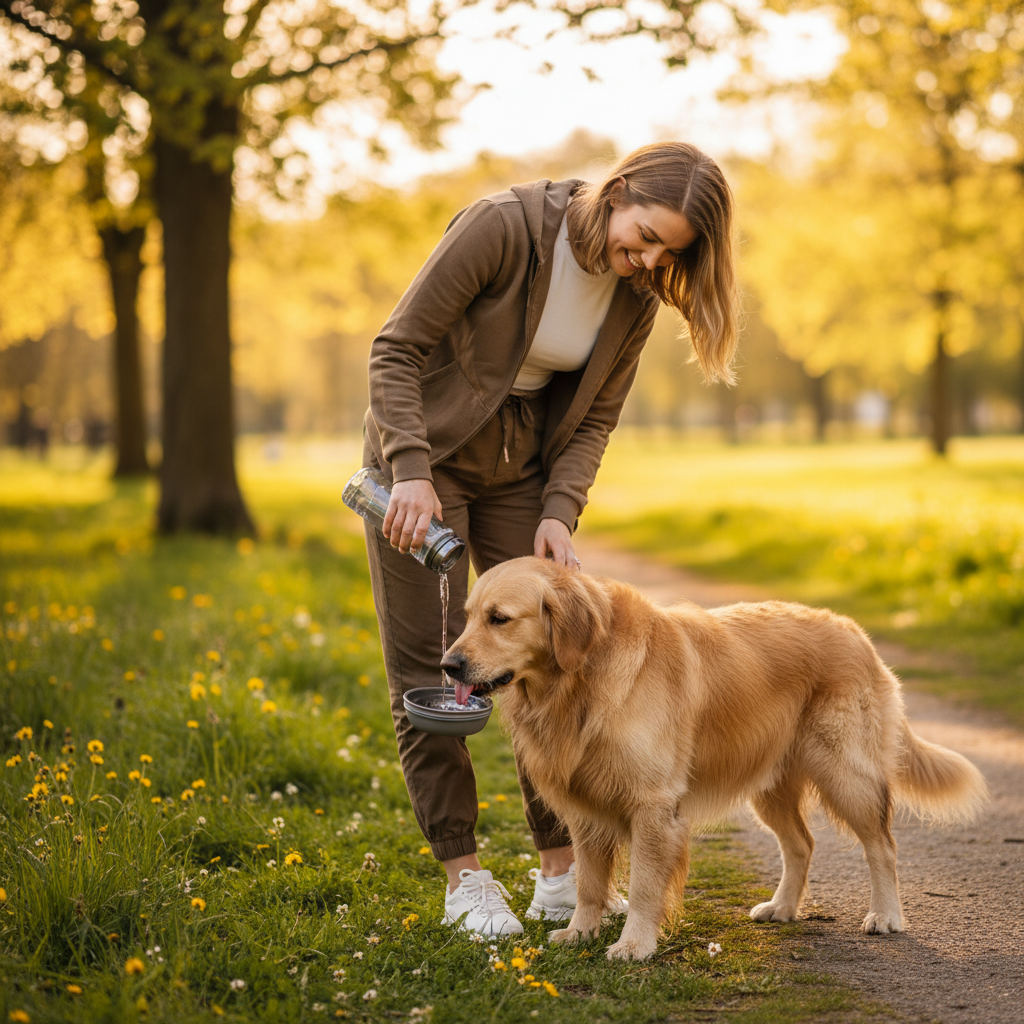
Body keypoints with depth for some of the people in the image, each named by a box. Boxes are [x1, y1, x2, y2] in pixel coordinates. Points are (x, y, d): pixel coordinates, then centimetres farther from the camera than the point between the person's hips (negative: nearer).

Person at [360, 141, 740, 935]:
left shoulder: (637, 294, -7)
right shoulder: (504, 227, -24)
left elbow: (593, 419, 1)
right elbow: (398, 347, -20)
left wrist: (560, 513, -14)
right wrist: (412, 472, -28)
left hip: (522, 469, 5)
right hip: (426, 452, -5)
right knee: (428, 671, -4)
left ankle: (561, 875, 10)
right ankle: (464, 879, 4)